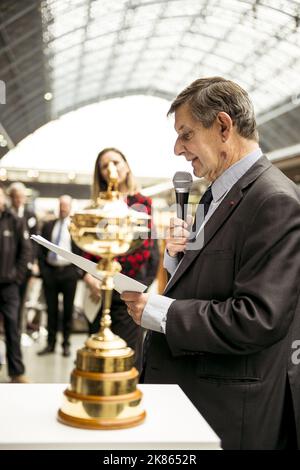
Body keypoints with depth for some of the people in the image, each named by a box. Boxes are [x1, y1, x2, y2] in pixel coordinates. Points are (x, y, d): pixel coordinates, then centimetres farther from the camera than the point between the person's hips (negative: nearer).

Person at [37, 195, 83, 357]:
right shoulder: (48, 226, 11)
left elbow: (83, 251, -1)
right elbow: (41, 250, 10)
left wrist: (79, 271, -8)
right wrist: (43, 269, 1)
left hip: (68, 272, -2)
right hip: (49, 272, 3)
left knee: (68, 310, 5)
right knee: (51, 310, 8)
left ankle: (66, 344, 14)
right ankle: (51, 344, 16)